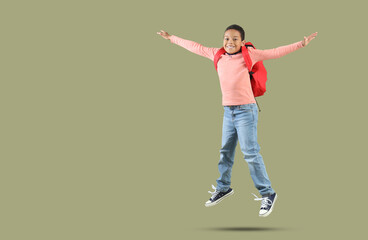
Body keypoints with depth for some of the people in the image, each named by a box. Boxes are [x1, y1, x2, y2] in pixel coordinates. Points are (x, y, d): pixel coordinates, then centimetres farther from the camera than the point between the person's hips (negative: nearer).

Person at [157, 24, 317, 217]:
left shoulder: (249, 54, -7)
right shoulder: (217, 54, 5)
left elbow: (275, 53, -8)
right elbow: (195, 47, 15)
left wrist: (301, 44, -15)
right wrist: (171, 38, 23)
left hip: (246, 110, -5)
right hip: (228, 111, 5)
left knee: (250, 153, -8)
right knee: (225, 151, 15)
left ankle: (267, 194, 1)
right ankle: (223, 188, 33)